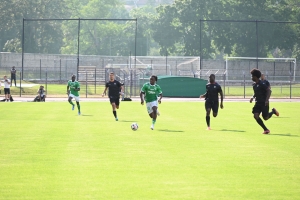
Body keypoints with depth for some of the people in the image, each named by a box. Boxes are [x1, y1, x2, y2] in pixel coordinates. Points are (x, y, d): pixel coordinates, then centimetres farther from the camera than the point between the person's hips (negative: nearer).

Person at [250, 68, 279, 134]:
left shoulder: (262, 84, -16)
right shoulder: (254, 84, 9)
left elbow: (269, 91, -21)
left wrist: (267, 100, -30)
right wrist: (253, 97, 9)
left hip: (264, 103, -7)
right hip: (258, 103, 7)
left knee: (265, 118, -3)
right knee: (256, 116, -11)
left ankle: (273, 111, 29)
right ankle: (266, 129, 0)